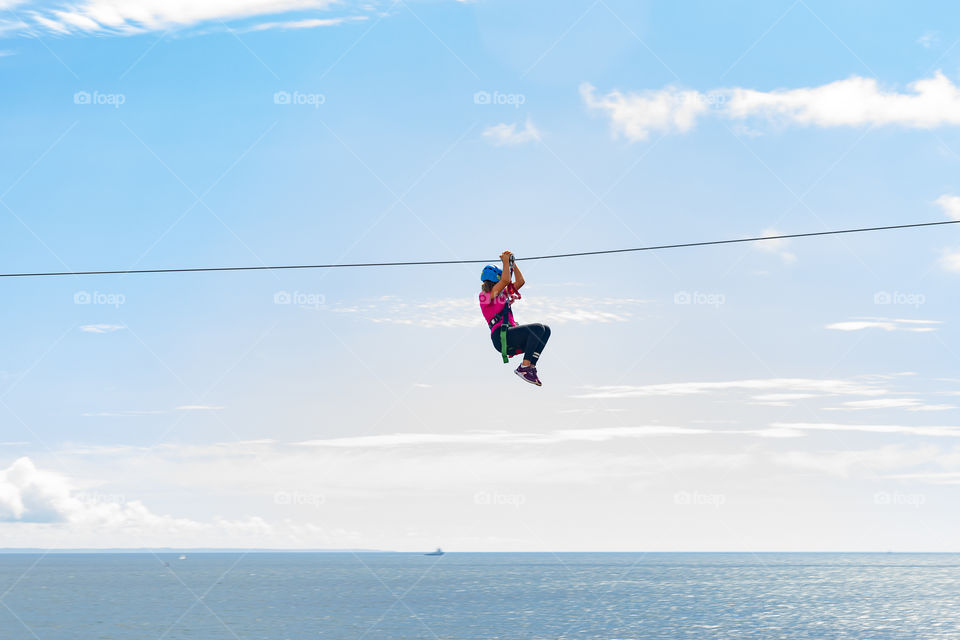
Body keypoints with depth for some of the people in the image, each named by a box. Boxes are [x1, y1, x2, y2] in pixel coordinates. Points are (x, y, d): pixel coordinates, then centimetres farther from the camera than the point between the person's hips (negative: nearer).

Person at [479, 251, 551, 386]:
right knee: (538, 328, -23)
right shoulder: (485, 295, -2)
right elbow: (506, 280, -14)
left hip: (511, 337, 9)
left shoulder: (503, 293, 25)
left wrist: (512, 263, 21)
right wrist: (506, 261, -2)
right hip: (501, 337, -9)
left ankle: (531, 366, -10)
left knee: (546, 330, -2)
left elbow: (520, 282, 26)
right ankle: (523, 368, -22)